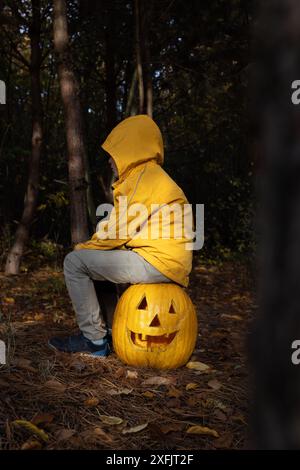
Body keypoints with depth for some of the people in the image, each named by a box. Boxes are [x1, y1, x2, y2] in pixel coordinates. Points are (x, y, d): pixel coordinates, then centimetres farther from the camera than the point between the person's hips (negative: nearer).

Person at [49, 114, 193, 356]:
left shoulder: (145, 176, -12)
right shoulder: (150, 175, 20)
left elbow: (118, 232, -15)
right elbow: (123, 230, 19)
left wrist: (84, 247, 1)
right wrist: (89, 246, 11)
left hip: (159, 261, -11)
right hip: (164, 258, 11)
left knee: (76, 261, -8)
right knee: (96, 260, 24)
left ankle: (93, 339, -1)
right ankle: (111, 331, 20)